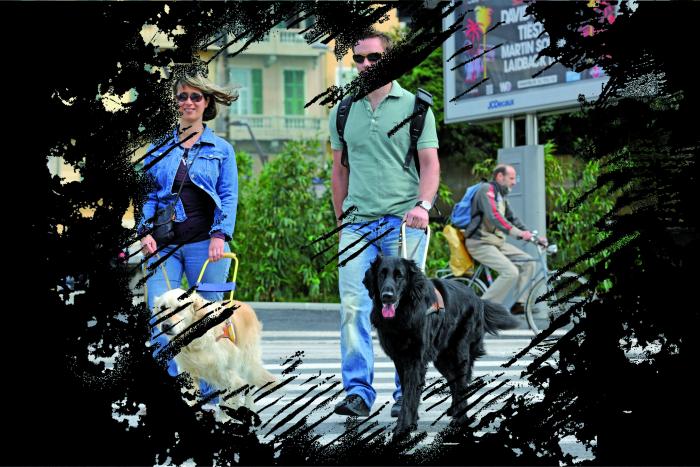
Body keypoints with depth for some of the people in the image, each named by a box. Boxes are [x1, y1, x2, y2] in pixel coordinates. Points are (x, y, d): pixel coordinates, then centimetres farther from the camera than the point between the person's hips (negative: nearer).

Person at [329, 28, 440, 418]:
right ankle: (358, 392, -6)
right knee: (354, 307, -7)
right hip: (358, 223, 3)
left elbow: (430, 164, -1)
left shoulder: (414, 107, 4)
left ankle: (406, 396, 5)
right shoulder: (342, 112, 13)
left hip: (403, 222, -3)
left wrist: (423, 204, -18)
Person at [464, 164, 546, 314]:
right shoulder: (486, 190, -12)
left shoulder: (501, 197, 19)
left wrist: (533, 236, 7)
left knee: (528, 263, 0)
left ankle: (519, 303, 0)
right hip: (480, 243, -9)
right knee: (511, 272, -24)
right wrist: (518, 233, -36)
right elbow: (494, 216, -26)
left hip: (497, 242, 9)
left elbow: (512, 220, 19)